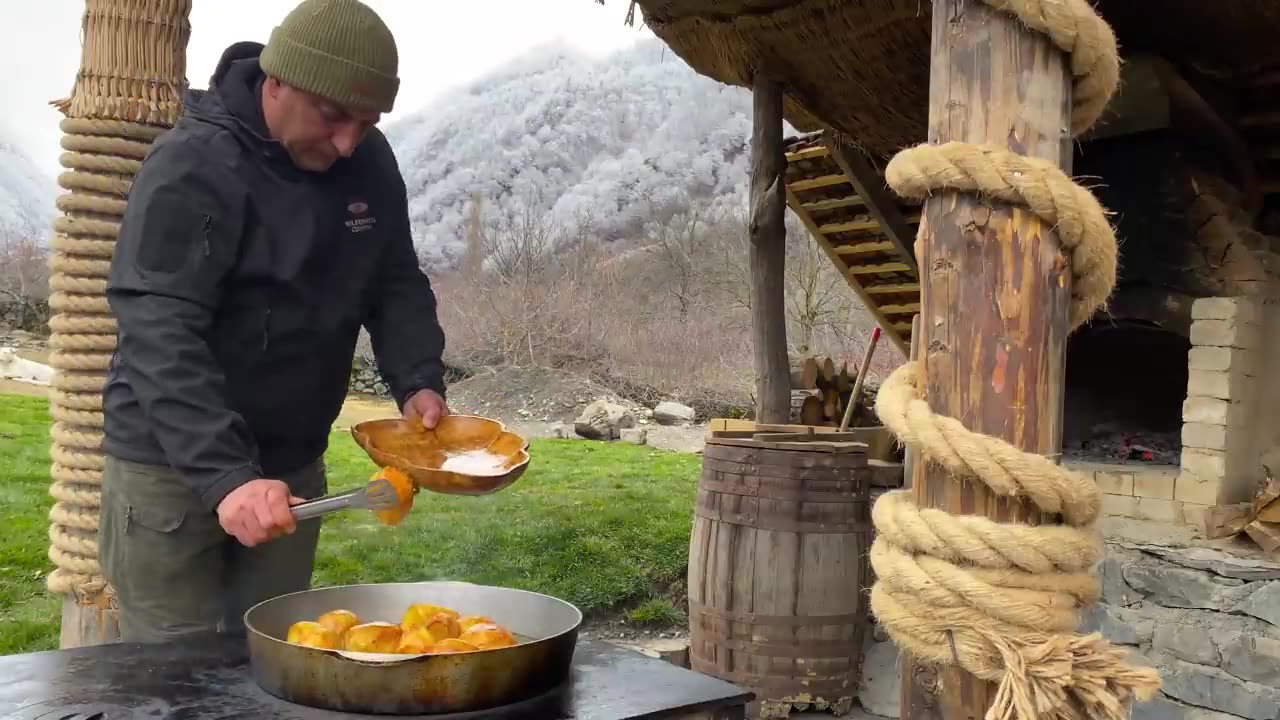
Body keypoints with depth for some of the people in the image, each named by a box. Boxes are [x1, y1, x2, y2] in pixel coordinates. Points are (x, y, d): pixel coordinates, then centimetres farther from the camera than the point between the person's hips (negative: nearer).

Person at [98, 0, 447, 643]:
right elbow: (158, 336, -26)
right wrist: (224, 475, -36)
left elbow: (396, 286, 8)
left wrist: (417, 381, -11)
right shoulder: (193, 167, -19)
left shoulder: (370, 165, 0)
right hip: (172, 467, -5)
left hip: (290, 466, 6)